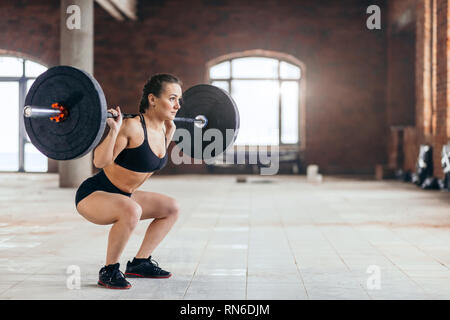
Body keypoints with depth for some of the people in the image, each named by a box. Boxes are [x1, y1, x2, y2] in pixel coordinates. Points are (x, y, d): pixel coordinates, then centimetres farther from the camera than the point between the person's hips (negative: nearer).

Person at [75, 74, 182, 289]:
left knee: (171, 208, 13)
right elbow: (100, 161, -25)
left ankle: (139, 263, 18)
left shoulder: (161, 129, 1)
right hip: (92, 196, -9)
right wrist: (114, 130, -35)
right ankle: (109, 271, -17)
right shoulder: (132, 127, -25)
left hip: (120, 197, 9)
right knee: (131, 211, -37)